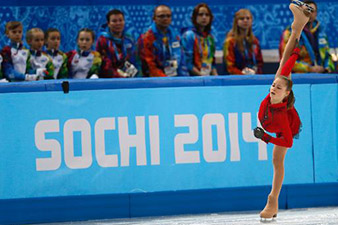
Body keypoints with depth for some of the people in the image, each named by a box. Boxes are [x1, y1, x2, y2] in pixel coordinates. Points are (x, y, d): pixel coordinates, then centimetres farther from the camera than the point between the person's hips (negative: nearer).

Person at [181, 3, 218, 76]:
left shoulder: (210, 37, 14)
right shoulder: (189, 35, -5)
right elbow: (187, 63, -10)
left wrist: (215, 76, 4)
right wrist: (202, 75, -14)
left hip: (209, 78, 6)